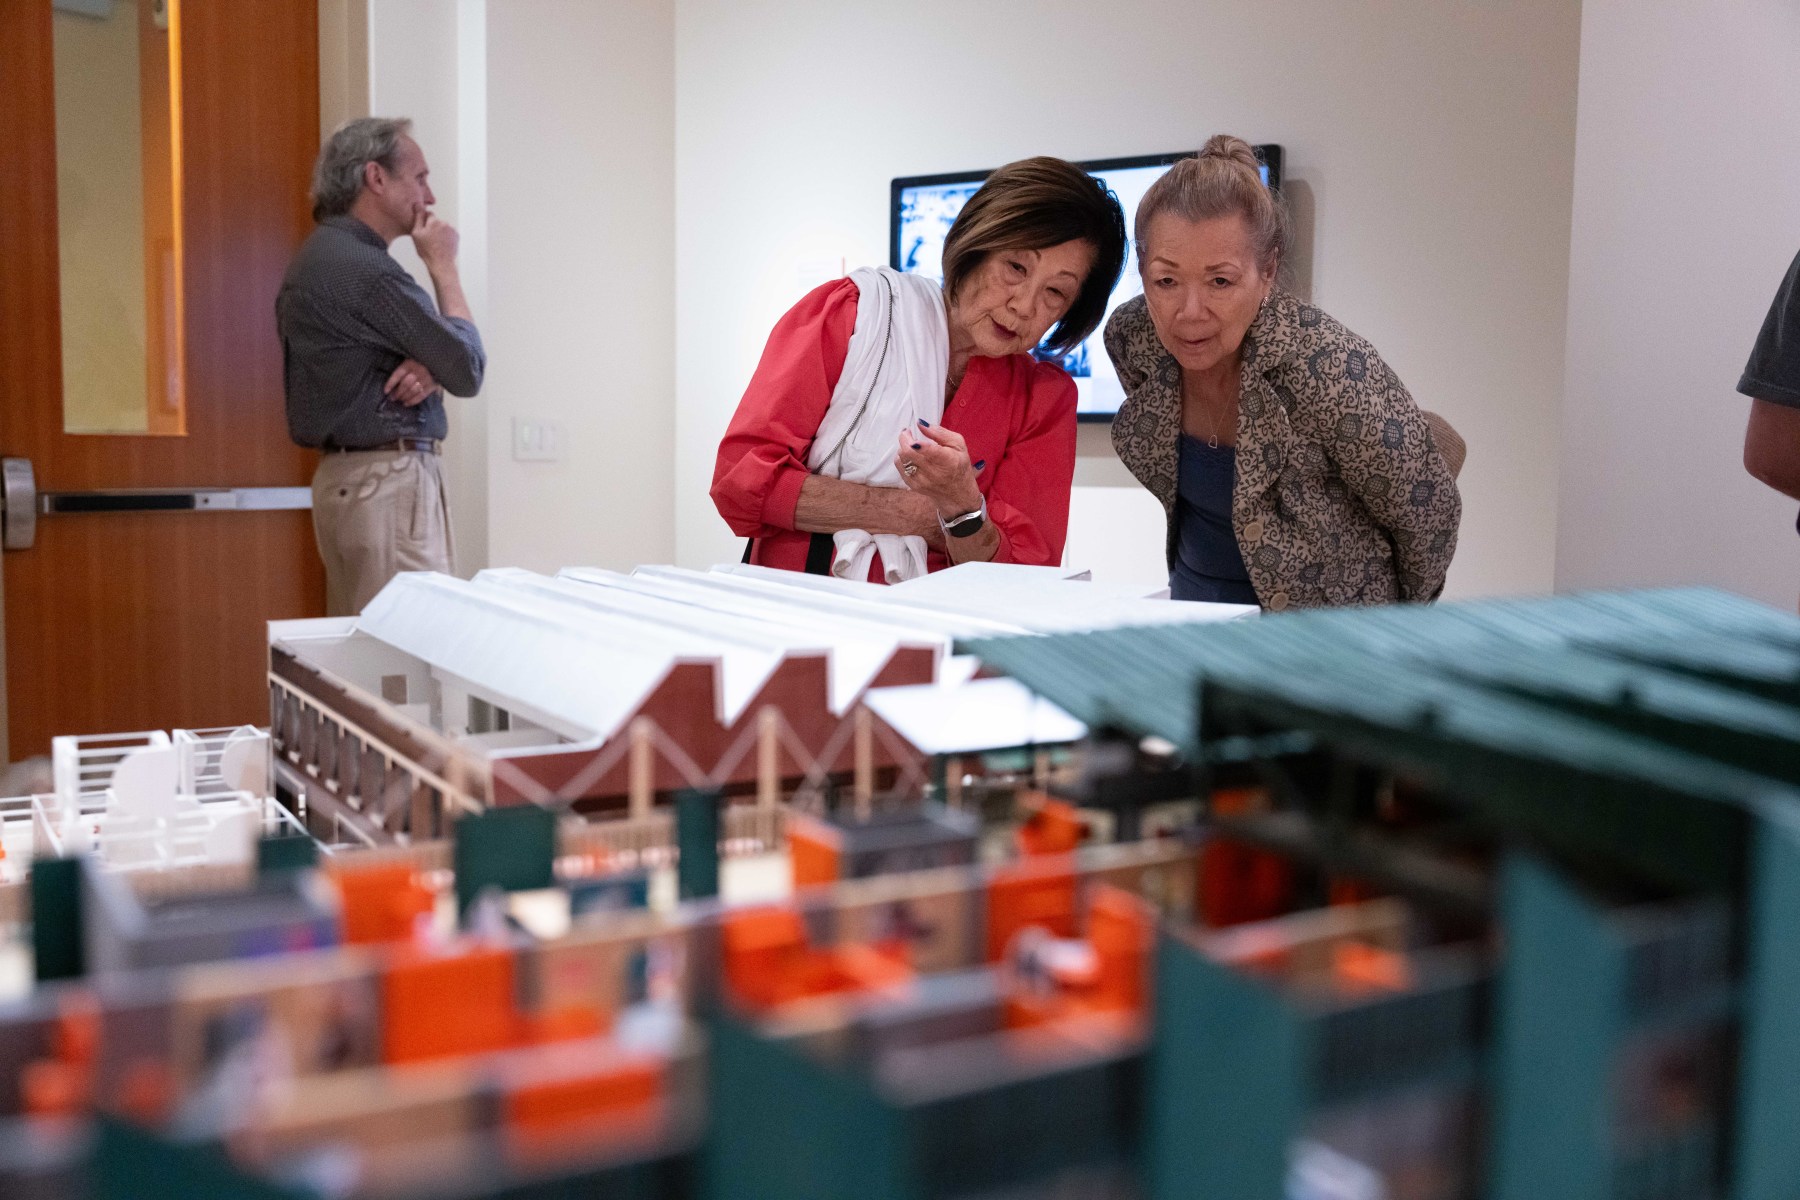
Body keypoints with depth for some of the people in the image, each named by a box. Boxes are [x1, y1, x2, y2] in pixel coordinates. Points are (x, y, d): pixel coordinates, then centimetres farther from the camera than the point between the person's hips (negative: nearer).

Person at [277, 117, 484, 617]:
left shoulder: (324, 257, 17)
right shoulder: (361, 269, -16)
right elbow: (468, 369, -11)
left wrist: (428, 369, -7)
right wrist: (443, 266, 0)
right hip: (388, 481, -10)